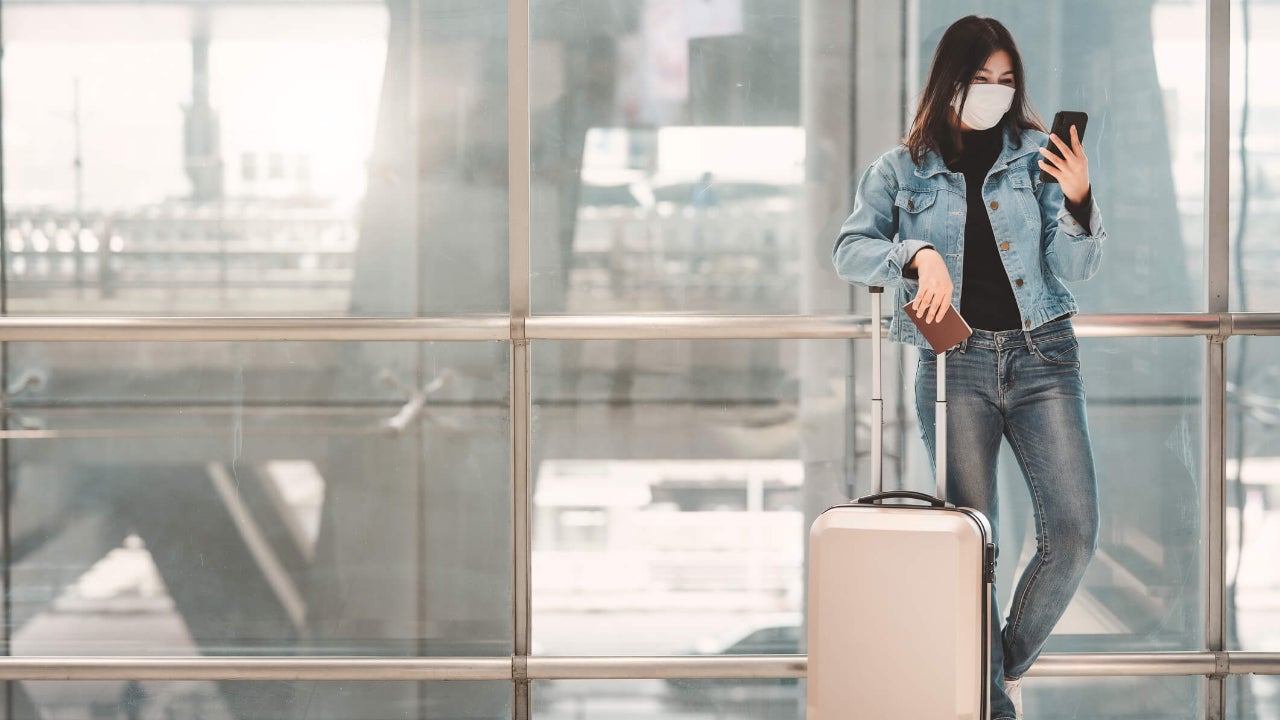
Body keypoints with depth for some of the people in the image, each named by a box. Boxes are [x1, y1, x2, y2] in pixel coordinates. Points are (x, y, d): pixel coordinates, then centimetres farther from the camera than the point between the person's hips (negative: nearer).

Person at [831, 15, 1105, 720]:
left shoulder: (1036, 154, 8)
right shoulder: (903, 168, 8)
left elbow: (1078, 266, 4)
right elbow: (850, 249, -2)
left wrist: (1078, 200, -15)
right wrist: (920, 254, -19)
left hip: (1042, 353, 1)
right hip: (955, 363, -1)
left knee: (1073, 532, -10)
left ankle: (1011, 663, 13)